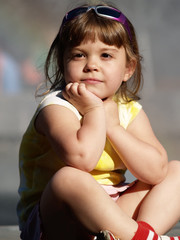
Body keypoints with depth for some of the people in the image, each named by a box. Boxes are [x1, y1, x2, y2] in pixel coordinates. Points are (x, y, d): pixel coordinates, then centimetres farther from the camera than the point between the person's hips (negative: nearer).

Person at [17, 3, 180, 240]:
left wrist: (112, 126, -14)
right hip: (54, 220, -7)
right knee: (68, 178, -38)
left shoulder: (130, 112, 5)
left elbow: (156, 171, -9)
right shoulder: (57, 107, -14)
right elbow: (82, 158, -35)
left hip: (114, 211, 7)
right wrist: (95, 111, -20)